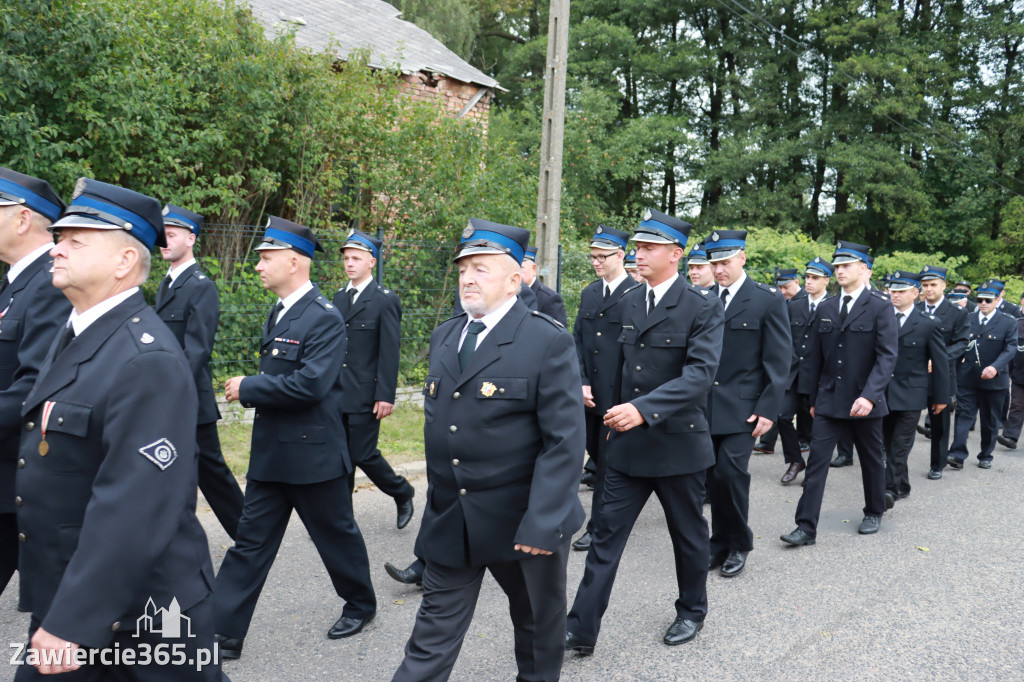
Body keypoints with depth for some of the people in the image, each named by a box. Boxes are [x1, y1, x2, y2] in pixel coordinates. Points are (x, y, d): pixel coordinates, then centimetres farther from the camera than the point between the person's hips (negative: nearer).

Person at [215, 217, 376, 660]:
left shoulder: (325, 319, -18)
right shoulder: (279, 311, 11)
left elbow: (310, 383, -28)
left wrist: (248, 388, -18)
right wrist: (251, 390, 2)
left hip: (313, 454, -8)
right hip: (270, 452, 8)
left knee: (336, 533, 12)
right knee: (251, 542, 9)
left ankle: (361, 604, 34)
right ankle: (223, 632, 16)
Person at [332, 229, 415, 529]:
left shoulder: (385, 300, -8)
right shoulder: (339, 297, 12)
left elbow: (390, 353, -11)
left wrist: (385, 396, -16)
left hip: (365, 395, -6)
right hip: (336, 393, 6)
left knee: (363, 455, -2)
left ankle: (403, 493, 23)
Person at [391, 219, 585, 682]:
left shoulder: (548, 342, -14)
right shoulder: (444, 336, 7)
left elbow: (564, 441, -18)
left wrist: (543, 522, -23)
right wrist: (437, 499, 14)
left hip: (522, 520, -4)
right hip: (449, 519, 5)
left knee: (538, 623, 18)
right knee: (436, 628, 11)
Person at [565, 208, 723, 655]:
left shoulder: (702, 306, -11)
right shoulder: (627, 303, 7)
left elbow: (700, 372, -22)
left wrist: (644, 409, -32)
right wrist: (615, 414, 12)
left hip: (678, 442, -4)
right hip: (627, 442, 5)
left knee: (688, 534, 15)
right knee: (606, 534, 4)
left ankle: (692, 611, 38)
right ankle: (581, 631, 9)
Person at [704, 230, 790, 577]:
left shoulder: (768, 299, -3)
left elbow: (778, 361, -5)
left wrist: (768, 409, -11)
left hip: (743, 406, -4)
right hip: (706, 404, 4)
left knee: (730, 472, -9)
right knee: (713, 476, 7)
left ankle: (738, 545, 12)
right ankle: (721, 543, 23)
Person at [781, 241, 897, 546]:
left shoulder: (880, 307, -6)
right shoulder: (825, 309, 7)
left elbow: (887, 356, -14)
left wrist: (869, 395, -25)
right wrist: (813, 399, 10)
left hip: (864, 401, -3)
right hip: (829, 400, 3)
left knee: (872, 460, 14)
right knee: (816, 461, -4)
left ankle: (874, 513, 36)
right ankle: (806, 527, -2)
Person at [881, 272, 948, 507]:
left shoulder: (929, 324, -3)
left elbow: (940, 362, 1)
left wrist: (941, 397, 2)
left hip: (911, 394, -4)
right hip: (883, 392, 4)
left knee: (900, 446, -6)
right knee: (889, 444, 11)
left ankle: (890, 489, -6)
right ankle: (902, 486, 26)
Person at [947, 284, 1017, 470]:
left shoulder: (1008, 323, 0)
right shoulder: (967, 320, 8)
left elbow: (1011, 348, -10)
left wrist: (995, 367, -26)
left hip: (994, 380, -1)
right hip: (967, 378, 1)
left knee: (990, 420, 10)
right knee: (964, 414, -6)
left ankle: (986, 456, 22)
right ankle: (958, 455, -10)